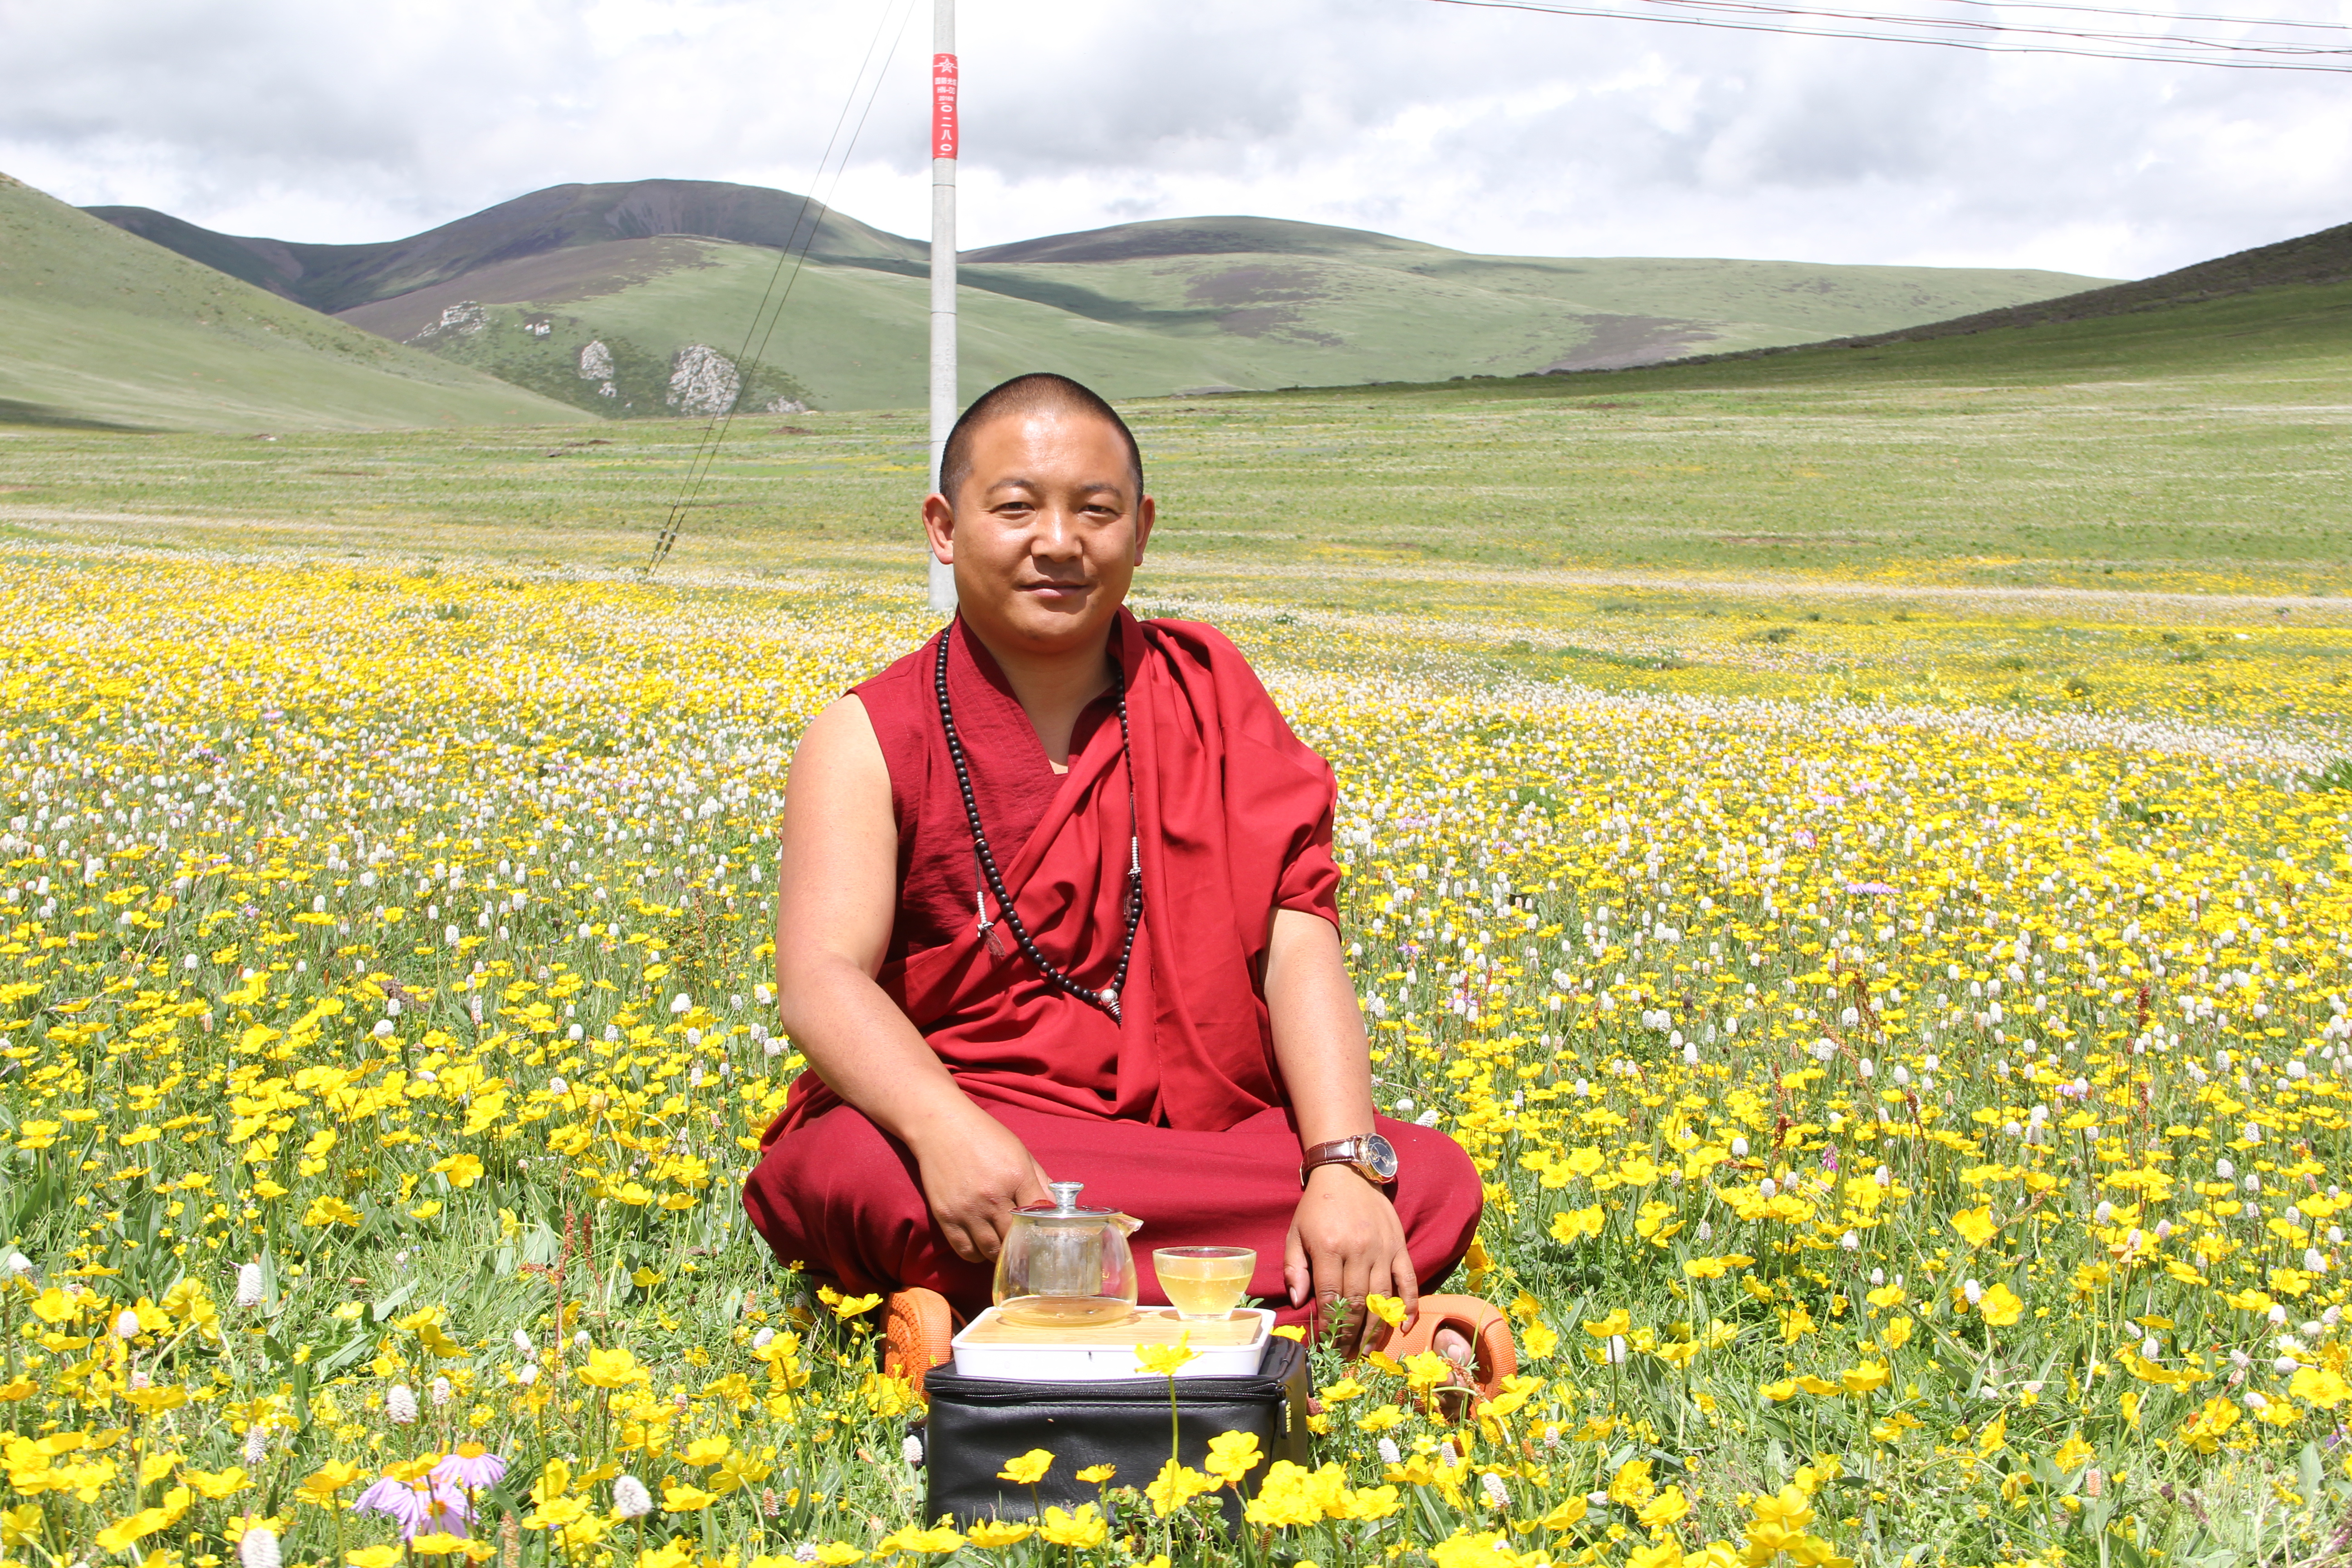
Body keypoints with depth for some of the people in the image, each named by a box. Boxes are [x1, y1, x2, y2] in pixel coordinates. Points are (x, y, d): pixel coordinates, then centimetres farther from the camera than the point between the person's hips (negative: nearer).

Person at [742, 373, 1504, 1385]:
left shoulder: (1212, 700, 8)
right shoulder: (869, 741, -1)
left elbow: (1298, 946, -4)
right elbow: (822, 980, -17)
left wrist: (1347, 1163, -21)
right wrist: (946, 1129, -38)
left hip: (1203, 1142, 2)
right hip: (973, 1149, -2)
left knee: (1435, 1182, -22)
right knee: (861, 1173, -37)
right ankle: (1333, 1318, -31)